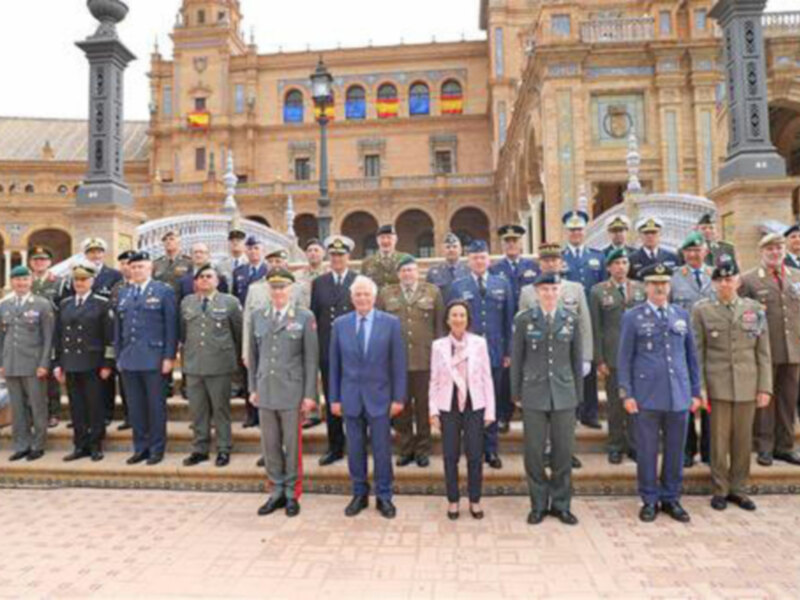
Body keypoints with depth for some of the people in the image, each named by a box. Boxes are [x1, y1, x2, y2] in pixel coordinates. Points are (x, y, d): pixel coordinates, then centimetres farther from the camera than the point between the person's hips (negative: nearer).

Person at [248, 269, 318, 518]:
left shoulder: (305, 317, -4)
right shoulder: (258, 317, 8)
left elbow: (311, 358, -5)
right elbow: (253, 355, 12)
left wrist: (309, 394, -8)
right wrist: (253, 388, 9)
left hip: (293, 392, -3)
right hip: (266, 392, 4)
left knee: (292, 444, 6)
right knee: (270, 444, 10)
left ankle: (292, 495, 21)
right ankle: (277, 491, 25)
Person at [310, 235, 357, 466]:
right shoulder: (319, 283, 8)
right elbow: (314, 316, 7)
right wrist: (314, 345, -1)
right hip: (327, 350, 3)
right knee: (331, 401, 10)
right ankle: (335, 447, 23)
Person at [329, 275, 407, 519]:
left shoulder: (391, 323, -3)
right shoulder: (340, 324, 3)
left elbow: (398, 363, -2)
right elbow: (335, 364, 5)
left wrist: (399, 397, -5)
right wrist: (334, 398, 4)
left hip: (379, 396, -2)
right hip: (350, 396, 2)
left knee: (382, 449, 6)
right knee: (355, 449, 10)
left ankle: (384, 497, 22)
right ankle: (359, 494, 27)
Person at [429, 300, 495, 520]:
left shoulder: (479, 343, -2)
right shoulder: (438, 345, 0)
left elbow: (487, 378, 1)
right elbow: (434, 381, 3)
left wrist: (490, 410, -1)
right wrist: (433, 411, -2)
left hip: (474, 405, 0)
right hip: (448, 406, 1)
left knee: (475, 455, 3)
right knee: (450, 456, 7)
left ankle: (475, 501, 21)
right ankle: (453, 501, 22)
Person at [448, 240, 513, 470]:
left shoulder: (502, 285, 7)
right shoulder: (457, 286, 2)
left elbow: (508, 320, 7)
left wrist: (508, 351, 4)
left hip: (495, 353, 2)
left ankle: (491, 450, 22)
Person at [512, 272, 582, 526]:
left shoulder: (572, 320, 4)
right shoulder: (524, 320, -1)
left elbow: (577, 359, 8)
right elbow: (516, 359, 2)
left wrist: (578, 394, 8)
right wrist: (517, 393, 2)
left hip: (563, 395, 1)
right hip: (534, 395, -1)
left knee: (563, 451, 6)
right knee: (534, 452, 4)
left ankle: (560, 503, 23)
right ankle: (538, 504, 20)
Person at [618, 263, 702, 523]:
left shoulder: (682, 315, 9)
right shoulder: (633, 317, -1)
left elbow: (691, 355, 12)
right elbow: (624, 358, -1)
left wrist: (695, 392, 9)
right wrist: (626, 394, -6)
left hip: (679, 395, 3)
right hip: (647, 395, -3)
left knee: (675, 450, 10)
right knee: (647, 450, 5)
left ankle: (671, 499, 26)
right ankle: (649, 500, 19)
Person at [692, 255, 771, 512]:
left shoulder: (755, 309, 6)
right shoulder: (702, 310, 1)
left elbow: (763, 353, 7)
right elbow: (697, 352, 0)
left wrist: (765, 387, 2)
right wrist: (698, 387, -5)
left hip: (747, 387, 2)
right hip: (717, 385, -2)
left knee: (743, 440, 9)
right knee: (719, 439, 4)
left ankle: (738, 488, 24)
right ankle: (720, 490, 18)